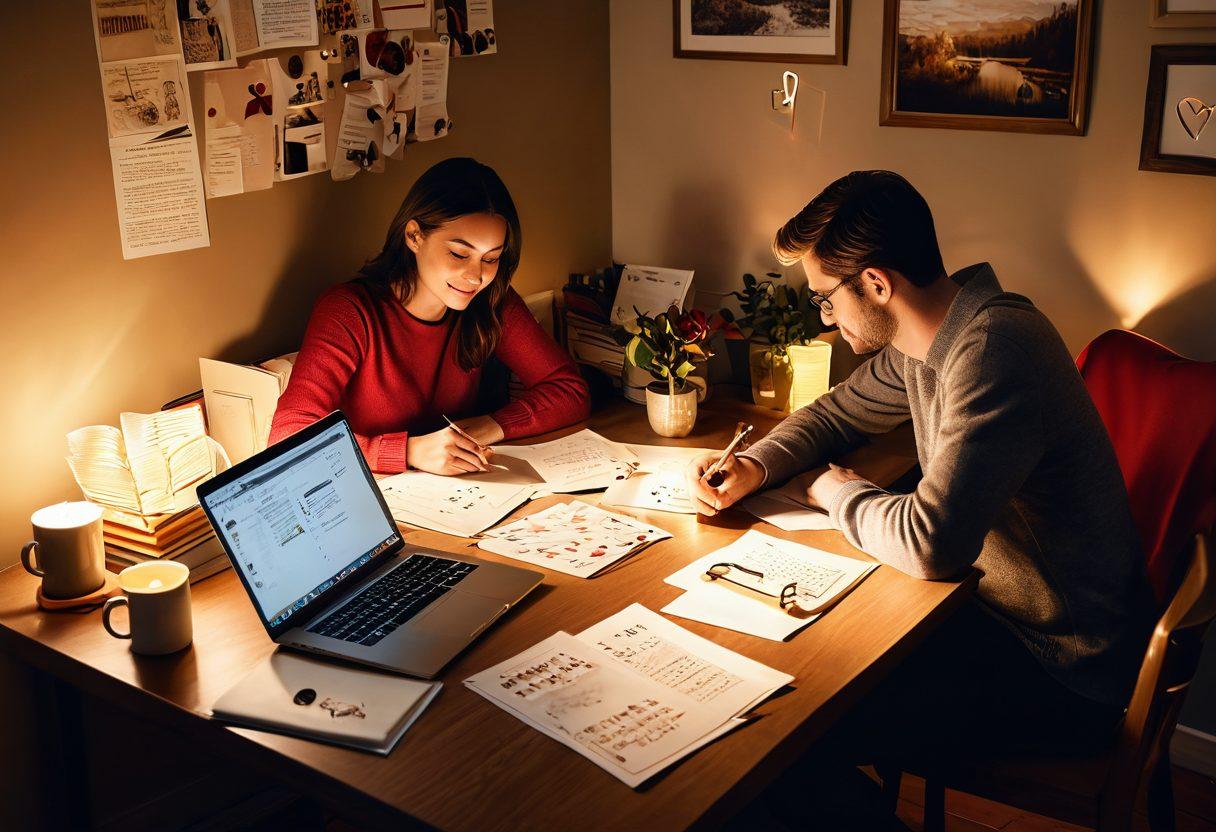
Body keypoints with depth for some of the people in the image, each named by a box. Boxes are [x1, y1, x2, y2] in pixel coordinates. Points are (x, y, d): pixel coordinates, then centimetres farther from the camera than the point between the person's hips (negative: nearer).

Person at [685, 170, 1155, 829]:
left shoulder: (994, 351, -28)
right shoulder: (920, 342, 2)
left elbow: (931, 541, -33)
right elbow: (836, 415, 18)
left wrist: (837, 493, -12)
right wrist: (753, 468, -1)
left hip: (1063, 671, -9)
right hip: (996, 604, 9)